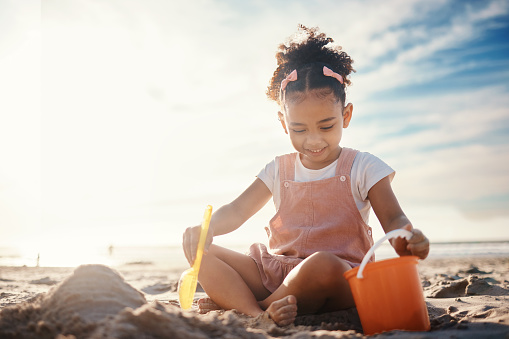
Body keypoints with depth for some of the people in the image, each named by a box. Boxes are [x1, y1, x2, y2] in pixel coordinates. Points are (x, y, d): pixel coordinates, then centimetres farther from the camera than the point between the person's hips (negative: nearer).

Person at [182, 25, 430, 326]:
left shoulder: (363, 168, 3)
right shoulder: (279, 171, 12)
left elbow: (393, 219, -4)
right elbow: (237, 211, 10)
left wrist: (408, 239, -30)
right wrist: (206, 227, -13)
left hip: (340, 278, -3)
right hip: (275, 271, 4)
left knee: (322, 264, -42)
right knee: (196, 244, -11)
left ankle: (234, 304, -20)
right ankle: (257, 315, -34)